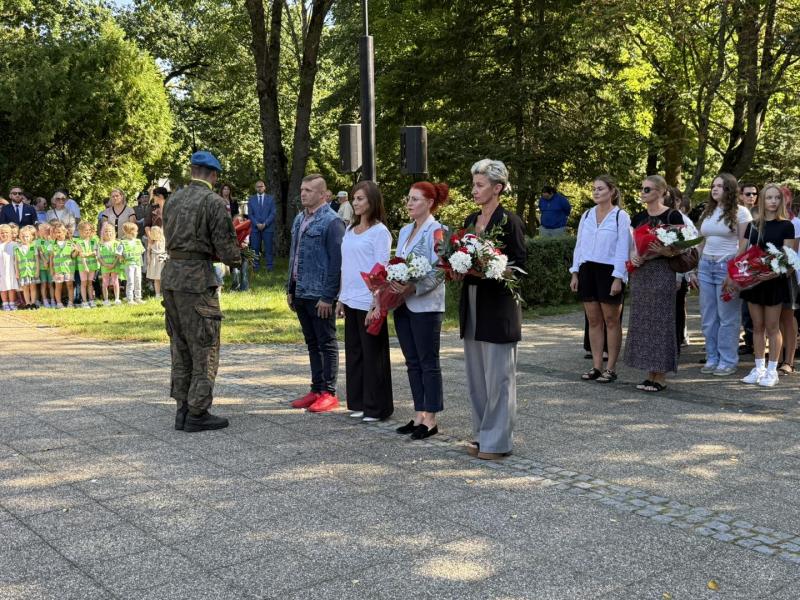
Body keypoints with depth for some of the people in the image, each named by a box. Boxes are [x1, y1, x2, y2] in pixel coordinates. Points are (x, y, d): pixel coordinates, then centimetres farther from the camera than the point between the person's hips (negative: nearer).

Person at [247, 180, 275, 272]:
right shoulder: (251, 199, 10)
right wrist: (257, 224, -9)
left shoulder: (271, 198, 7)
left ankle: (269, 268, 3)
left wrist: (265, 224, -10)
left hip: (267, 227, -1)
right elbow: (250, 214, 5)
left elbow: (273, 213, 1)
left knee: (268, 248, -1)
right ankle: (255, 267, 5)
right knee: (255, 248, 0)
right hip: (255, 227, 1)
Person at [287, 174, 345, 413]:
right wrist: (290, 289, 15)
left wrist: (328, 297, -18)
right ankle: (317, 389, 23)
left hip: (320, 296, -8)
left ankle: (328, 393, 10)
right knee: (312, 344, 15)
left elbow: (336, 262, -16)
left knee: (326, 344, 2)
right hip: (301, 294, 8)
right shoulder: (299, 219, 13)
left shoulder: (331, 221, -12)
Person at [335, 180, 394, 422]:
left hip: (369, 302, -7)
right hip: (351, 301, 7)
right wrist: (342, 298, 15)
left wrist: (376, 305, -17)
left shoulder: (380, 231, -8)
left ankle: (376, 407, 9)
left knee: (372, 354, 0)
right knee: (354, 352, 12)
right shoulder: (350, 229, 13)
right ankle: (358, 403, 22)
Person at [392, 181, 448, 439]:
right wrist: (392, 287, 2)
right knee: (412, 362, 11)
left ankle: (431, 420, 7)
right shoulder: (405, 231, 14)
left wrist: (413, 288, -26)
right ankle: (419, 415, 19)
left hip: (426, 306, -8)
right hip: (402, 304, 8)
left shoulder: (436, 231, -10)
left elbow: (438, 272, -17)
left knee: (428, 363, 0)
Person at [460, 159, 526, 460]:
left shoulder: (509, 221, -9)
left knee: (498, 375, -1)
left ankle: (497, 441, 8)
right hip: (472, 304, 8)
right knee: (476, 375, 13)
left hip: (498, 306, -8)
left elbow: (520, 264, -11)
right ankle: (482, 435, 24)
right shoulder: (470, 221, 12)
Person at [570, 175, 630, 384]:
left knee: (611, 321, 3)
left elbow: (623, 249, -8)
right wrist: (575, 273, 8)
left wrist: (618, 278, -14)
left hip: (609, 272, -5)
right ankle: (596, 366, 14)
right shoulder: (587, 215, 11)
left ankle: (611, 368, 8)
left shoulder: (620, 216, -5)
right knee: (593, 320, 8)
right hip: (587, 270, 5)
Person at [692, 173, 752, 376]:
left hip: (728, 266, -6)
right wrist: (695, 270, 12)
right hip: (706, 266, 6)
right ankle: (712, 358, 17)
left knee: (727, 317, -2)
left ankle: (728, 361, 7)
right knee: (708, 317, 7)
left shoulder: (740, 212, -3)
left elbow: (744, 246, -7)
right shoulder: (707, 212, 15)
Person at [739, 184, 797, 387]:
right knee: (757, 326, 9)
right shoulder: (753, 225, 9)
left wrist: (777, 272, -24)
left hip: (775, 280, -4)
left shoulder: (786, 225, -2)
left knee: (772, 326, 1)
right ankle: (759, 368, 17)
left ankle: (772, 370, 8)